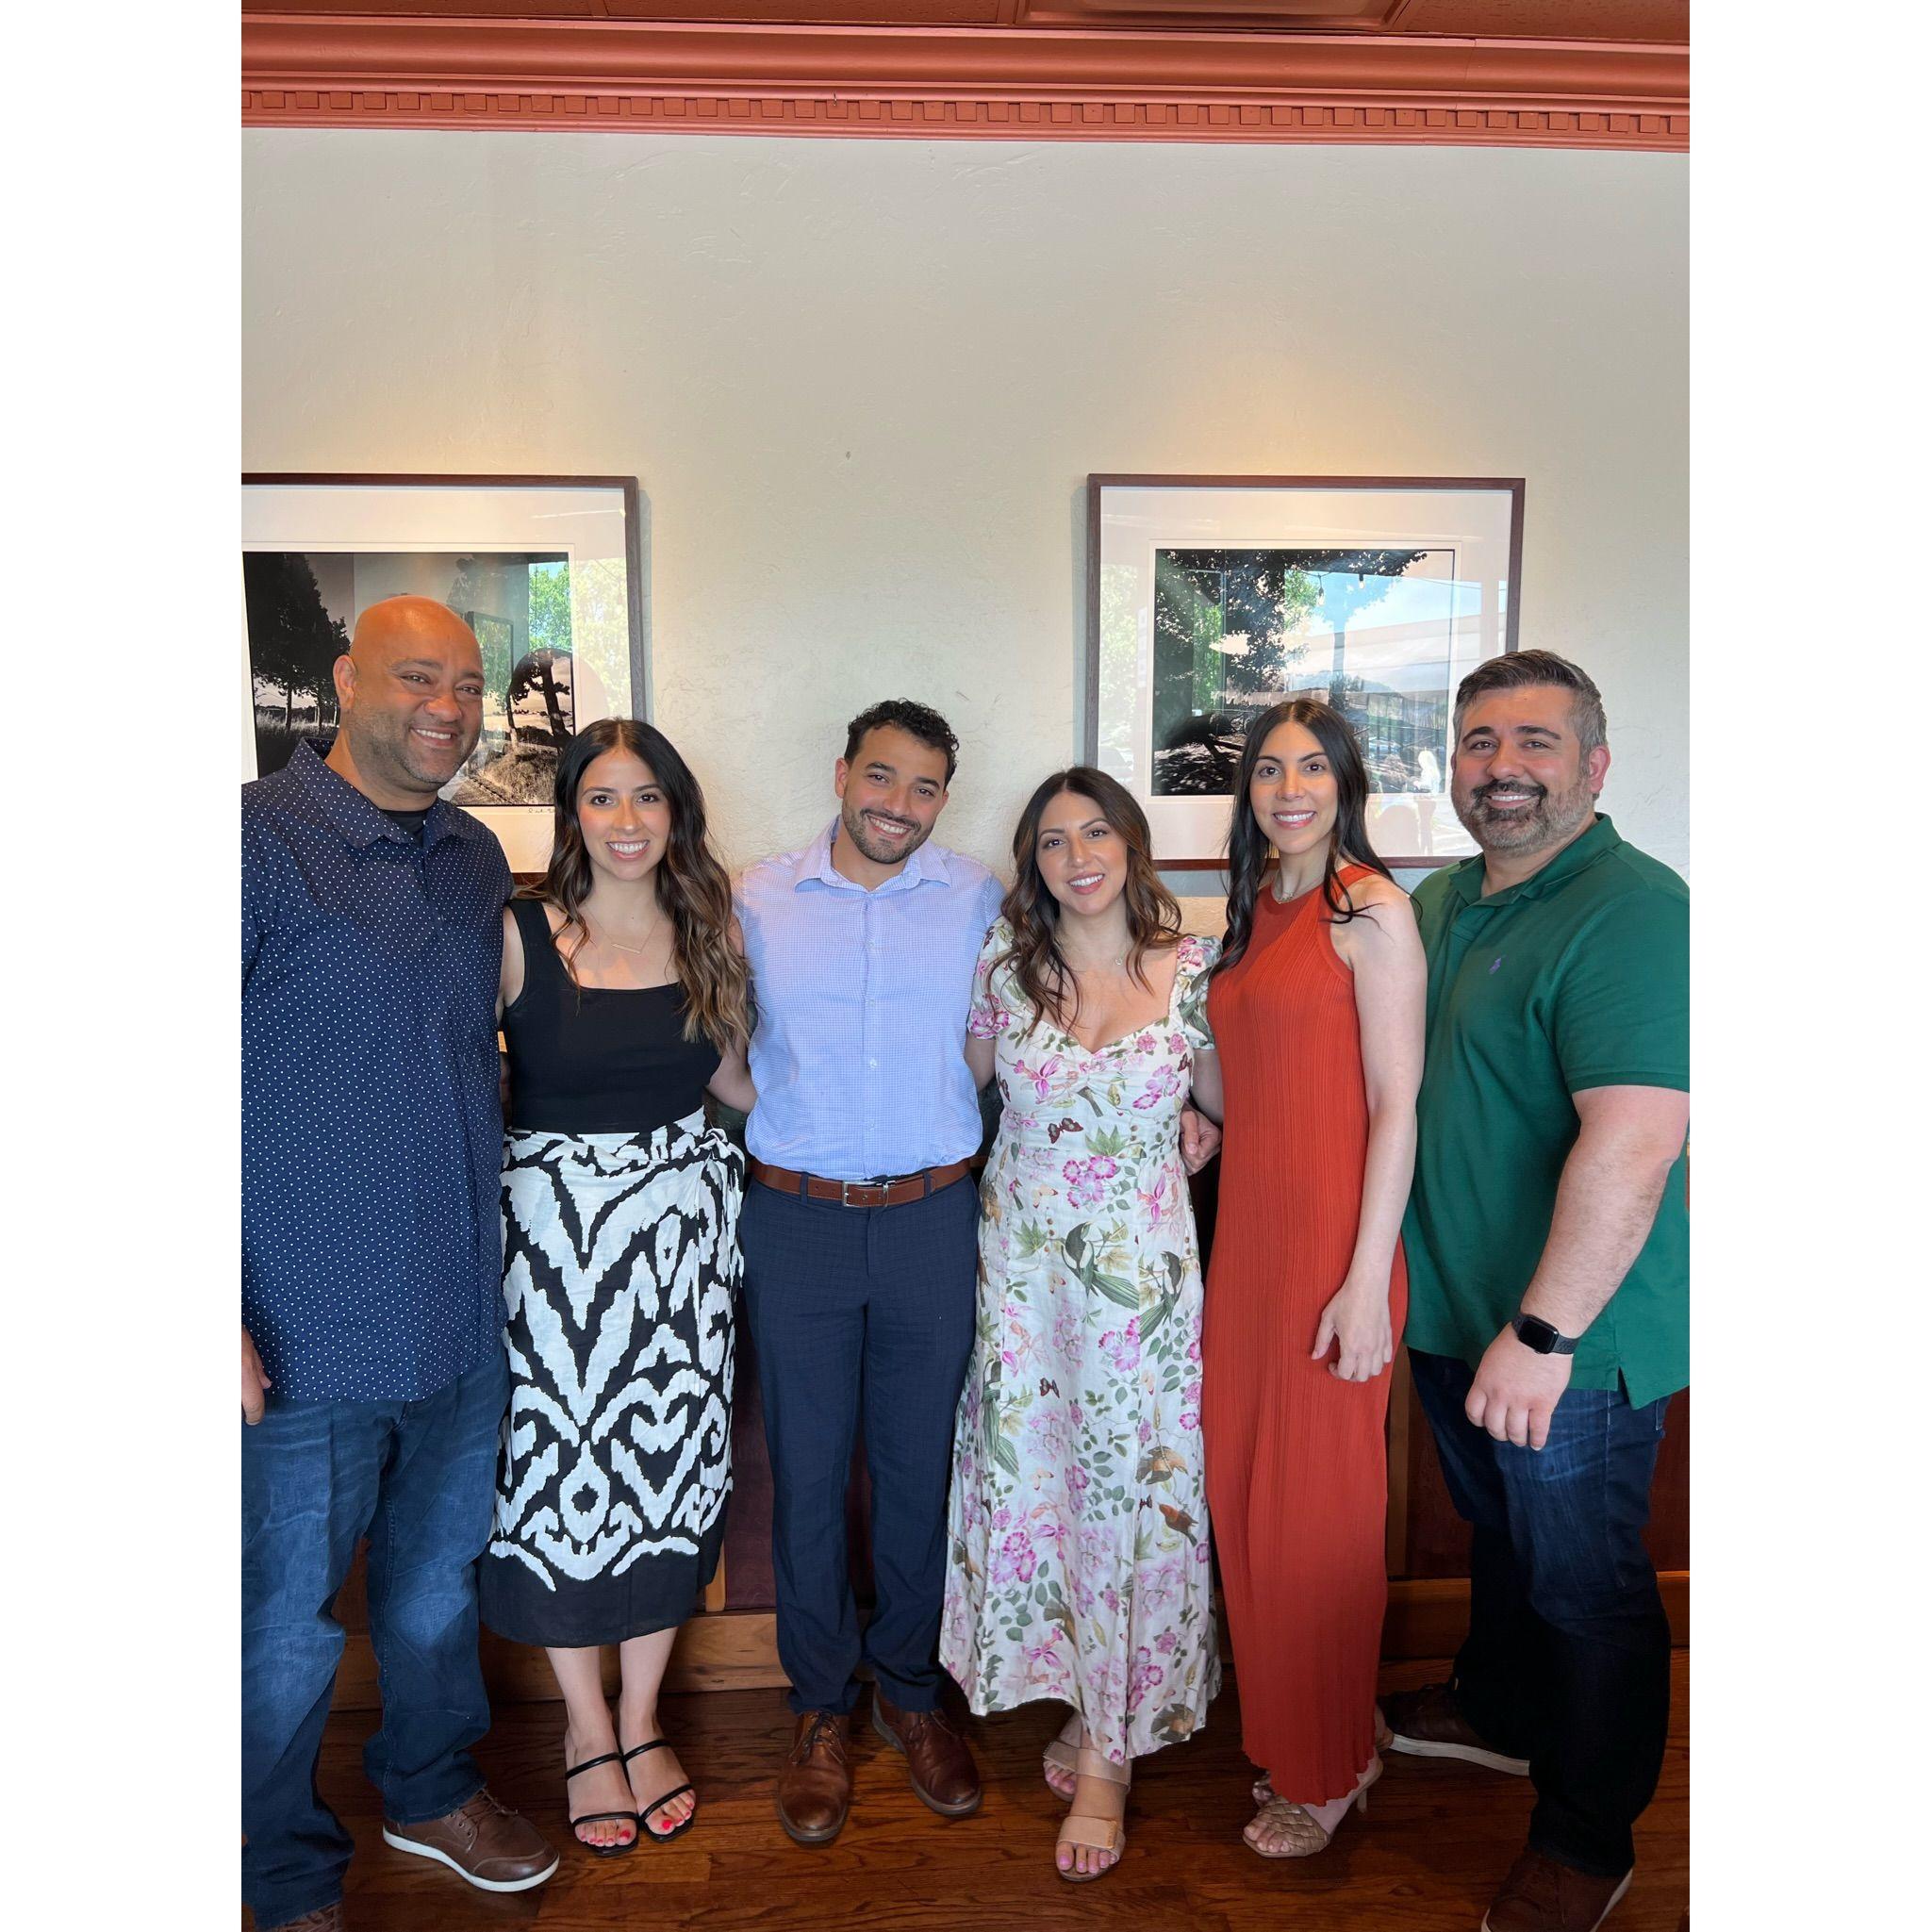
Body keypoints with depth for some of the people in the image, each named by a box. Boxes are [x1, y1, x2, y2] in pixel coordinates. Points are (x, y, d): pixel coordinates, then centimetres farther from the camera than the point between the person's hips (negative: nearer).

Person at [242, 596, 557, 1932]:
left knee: (440, 1579, 23)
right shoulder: (259, 840, -13)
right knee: (290, 1620, 13)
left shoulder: (478, 861, 8)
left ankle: (433, 1792, 47)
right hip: (303, 1336, -5)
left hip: (465, 1320, 6)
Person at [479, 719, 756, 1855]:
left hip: (683, 1220, 4)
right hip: (554, 1222, -3)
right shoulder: (517, 935, -9)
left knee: (672, 1459, 12)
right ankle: (587, 1730, 32)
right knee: (563, 1460, 8)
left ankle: (642, 1720, 34)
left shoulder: (705, 932, 4)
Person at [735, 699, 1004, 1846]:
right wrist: (792, 1132, 0)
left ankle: (911, 1689, 35)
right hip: (798, 1221, 0)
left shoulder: (980, 900, 0)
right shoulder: (758, 901, 0)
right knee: (808, 1469, 10)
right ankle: (823, 1706, 31)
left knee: (919, 1462, 13)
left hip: (929, 1220, 0)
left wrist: (949, 1134, 1)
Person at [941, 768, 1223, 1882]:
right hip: (1022, 1257, 2)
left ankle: (1109, 1752, 22)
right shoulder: (1005, 961, -2)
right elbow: (965, 1079, 12)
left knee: (1134, 1487, 4)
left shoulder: (1190, 969, -4)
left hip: (1143, 1266, -1)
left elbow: (1225, 1096, 10)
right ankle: (1090, 1703, 33)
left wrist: (1191, 1141, -3)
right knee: (1032, 1473, 9)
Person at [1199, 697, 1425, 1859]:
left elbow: (1396, 1106, -15)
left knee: (1319, 1503, 6)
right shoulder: (1259, 910, 12)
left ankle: (1330, 1771, 28)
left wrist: (1366, 1280, -16)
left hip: (1331, 1243, -7)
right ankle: (1277, 1730, 37)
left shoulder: (1372, 909, -11)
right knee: (1243, 1487, 16)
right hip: (1248, 1234, 7)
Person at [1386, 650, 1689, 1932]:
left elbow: (1632, 1143, -28)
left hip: (1572, 1341, -8)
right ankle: (1498, 1714, 50)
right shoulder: (1438, 904, 7)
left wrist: (1543, 1331, -28)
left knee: (1586, 1585, 11)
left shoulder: (1634, 911, -21)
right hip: (1451, 1310, 8)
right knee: (1498, 1535, 27)